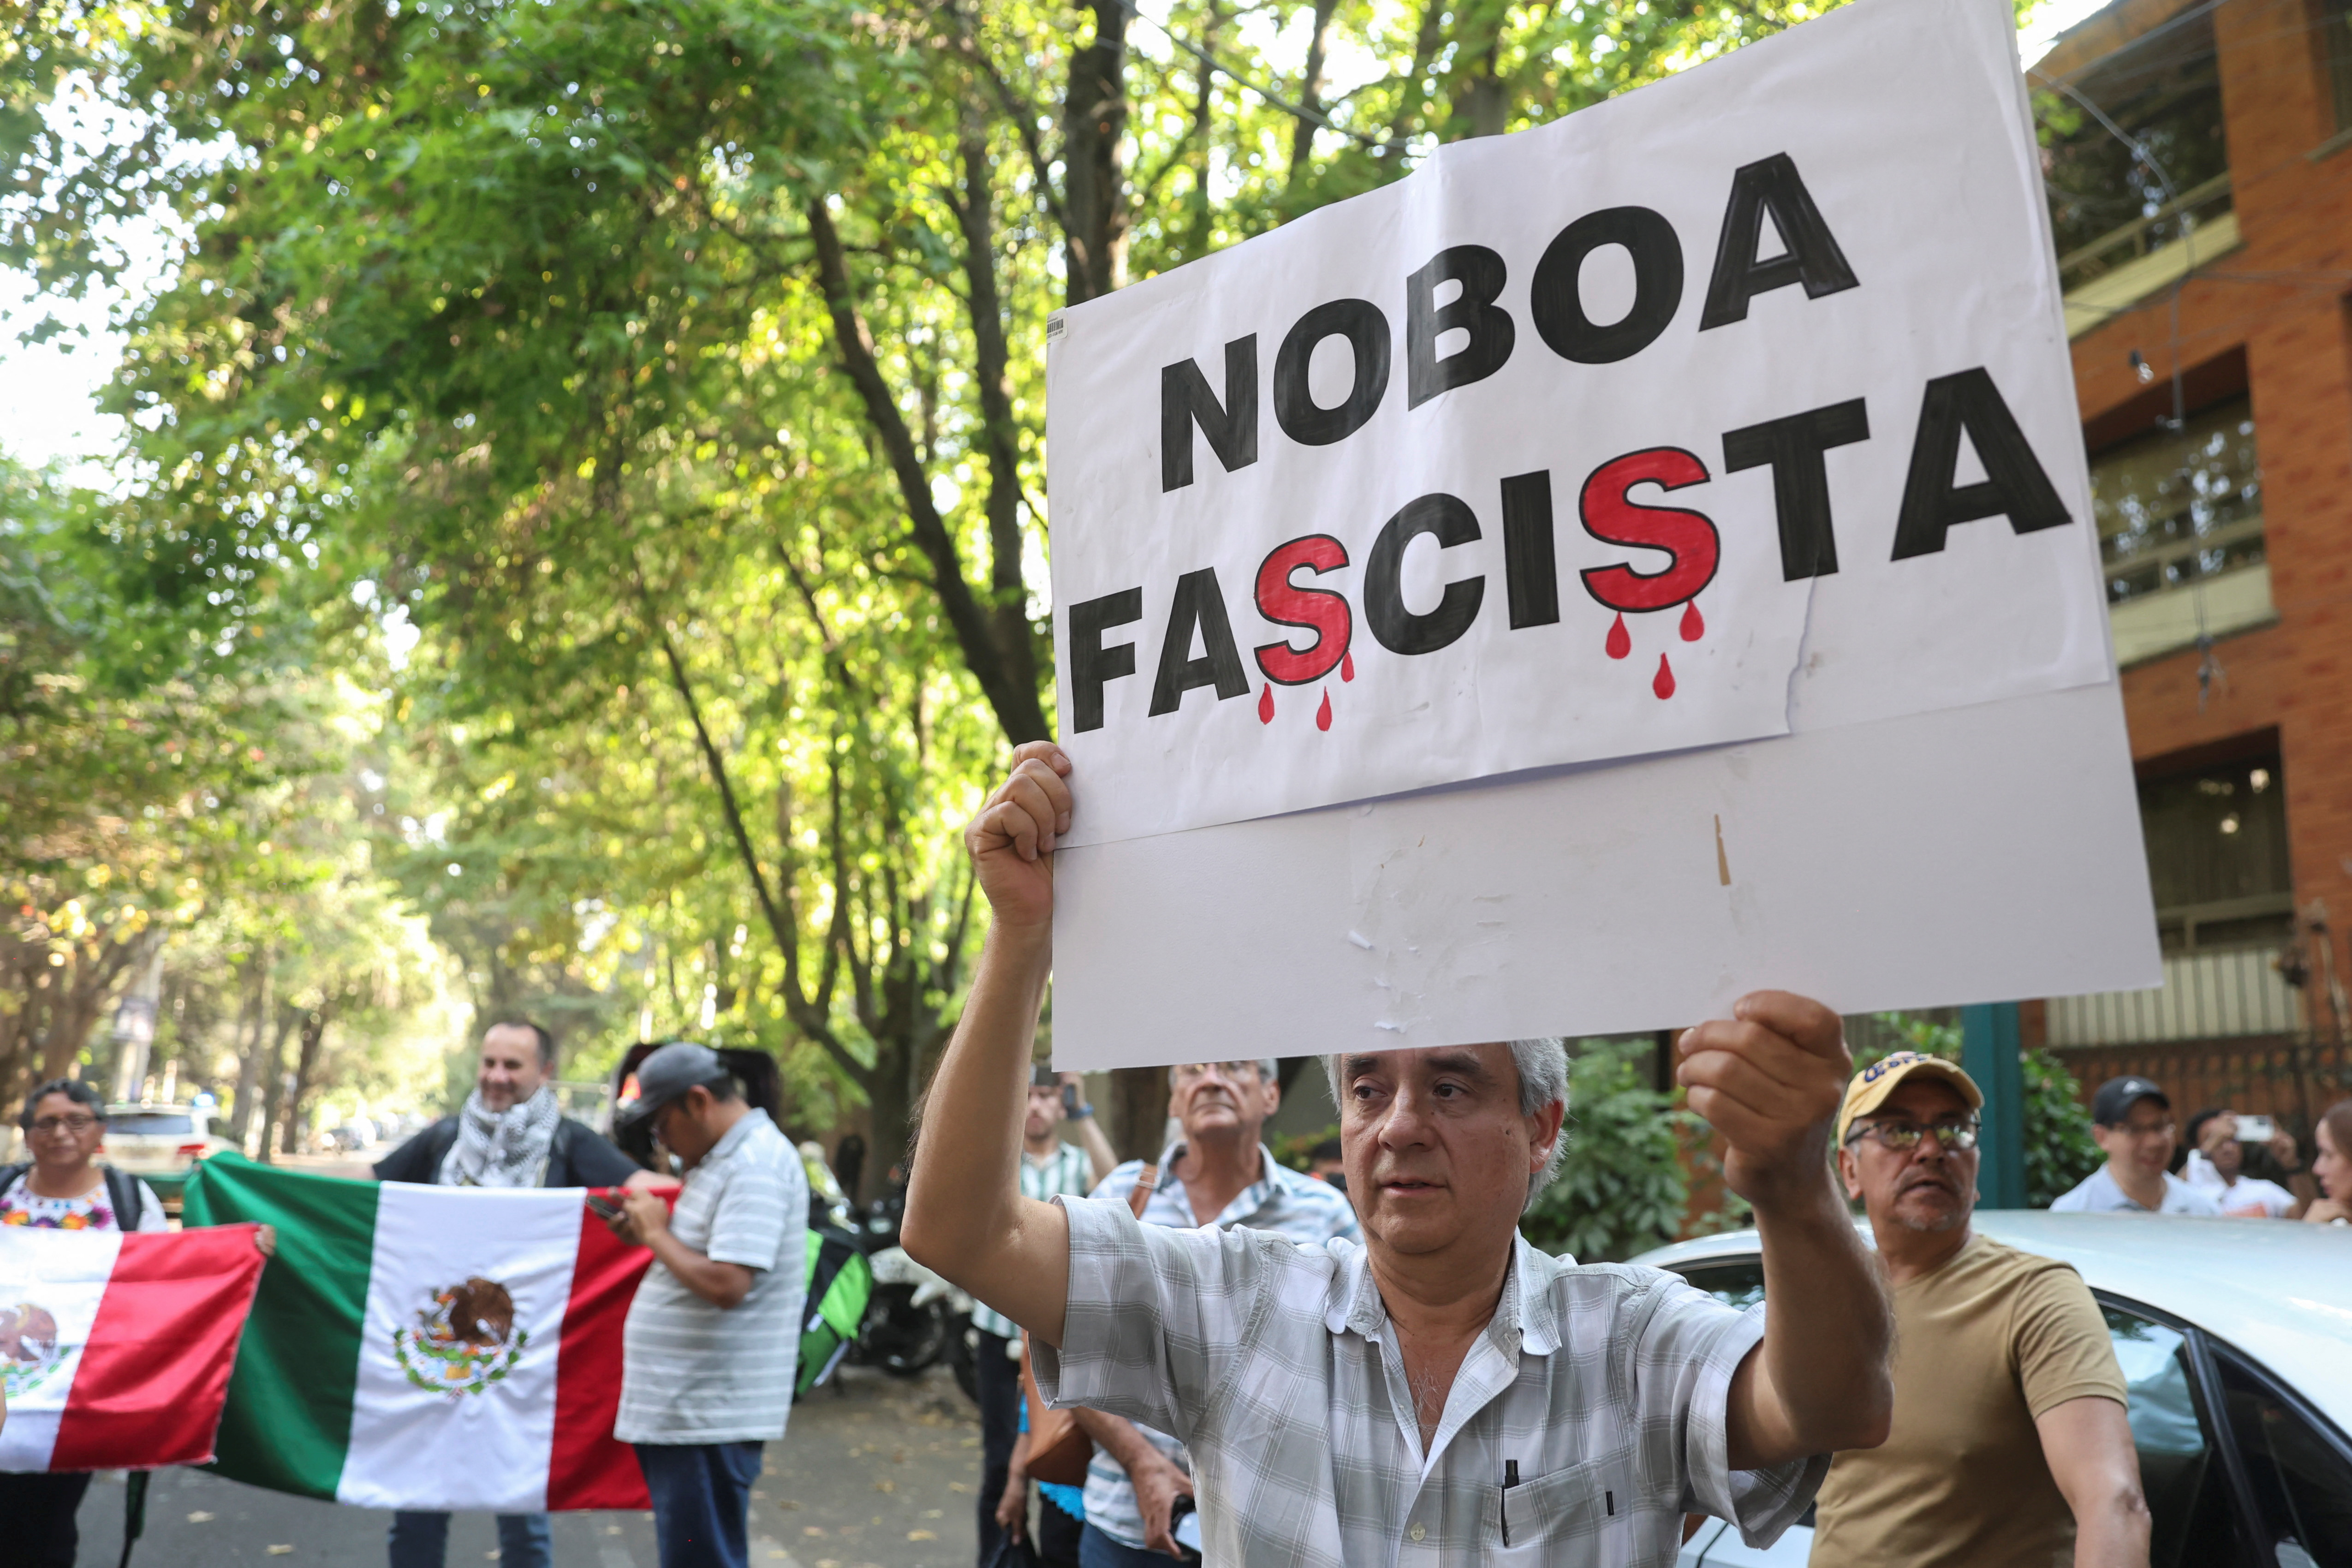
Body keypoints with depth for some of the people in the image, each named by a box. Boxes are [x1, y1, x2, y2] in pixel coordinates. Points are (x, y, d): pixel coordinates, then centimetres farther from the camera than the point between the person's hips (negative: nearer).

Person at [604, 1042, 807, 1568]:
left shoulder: (757, 1165, -18)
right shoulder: (721, 1159, 15)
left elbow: (726, 1284, -27)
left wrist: (657, 1234, -14)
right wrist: (647, 1232, 9)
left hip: (709, 1417, -10)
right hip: (680, 1408, 10)